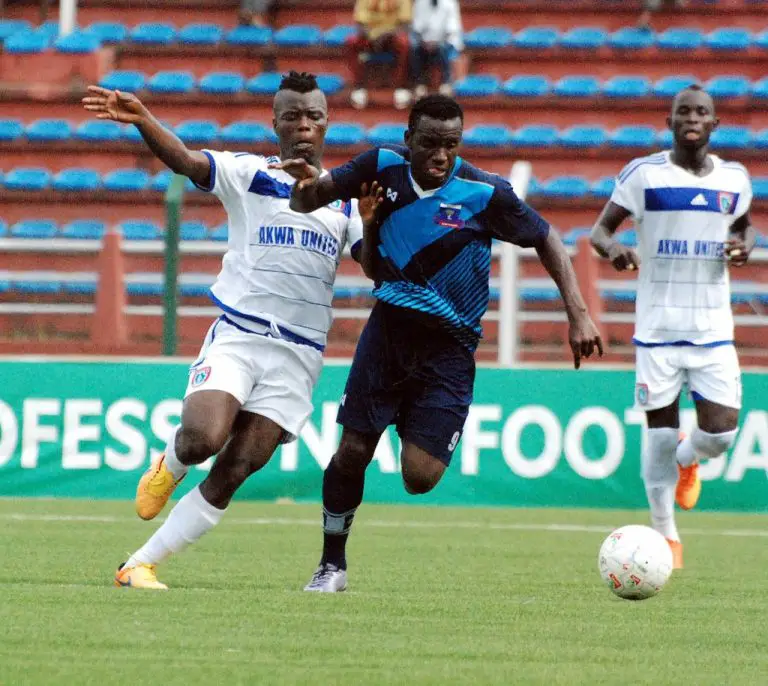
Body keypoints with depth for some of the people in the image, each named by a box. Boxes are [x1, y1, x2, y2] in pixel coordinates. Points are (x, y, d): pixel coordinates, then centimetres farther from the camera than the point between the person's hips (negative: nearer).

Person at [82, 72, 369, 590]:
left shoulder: (346, 198, 14)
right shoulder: (249, 175, 3)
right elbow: (185, 160, -13)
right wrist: (142, 119, -32)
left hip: (298, 356, 3)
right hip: (236, 338, -2)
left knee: (231, 475, -7)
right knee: (202, 438, -27)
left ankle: (140, 566, 2)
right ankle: (168, 468, 11)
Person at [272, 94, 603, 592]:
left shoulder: (485, 193, -14)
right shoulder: (384, 166, -5)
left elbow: (546, 240, -2)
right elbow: (310, 199, 5)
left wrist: (579, 315, -8)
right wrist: (308, 183, -20)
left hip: (449, 346, -2)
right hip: (389, 326, 2)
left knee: (419, 478, -12)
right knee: (353, 451, -3)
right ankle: (333, 565, 16)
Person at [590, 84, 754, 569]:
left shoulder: (735, 179, 5)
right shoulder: (644, 174, -4)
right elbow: (601, 227, 1)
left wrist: (744, 244, -1)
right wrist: (612, 248, -23)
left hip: (714, 329, 2)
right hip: (658, 328, -2)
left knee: (721, 433, -7)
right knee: (661, 432, 0)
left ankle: (686, 460, 30)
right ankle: (665, 533, 18)